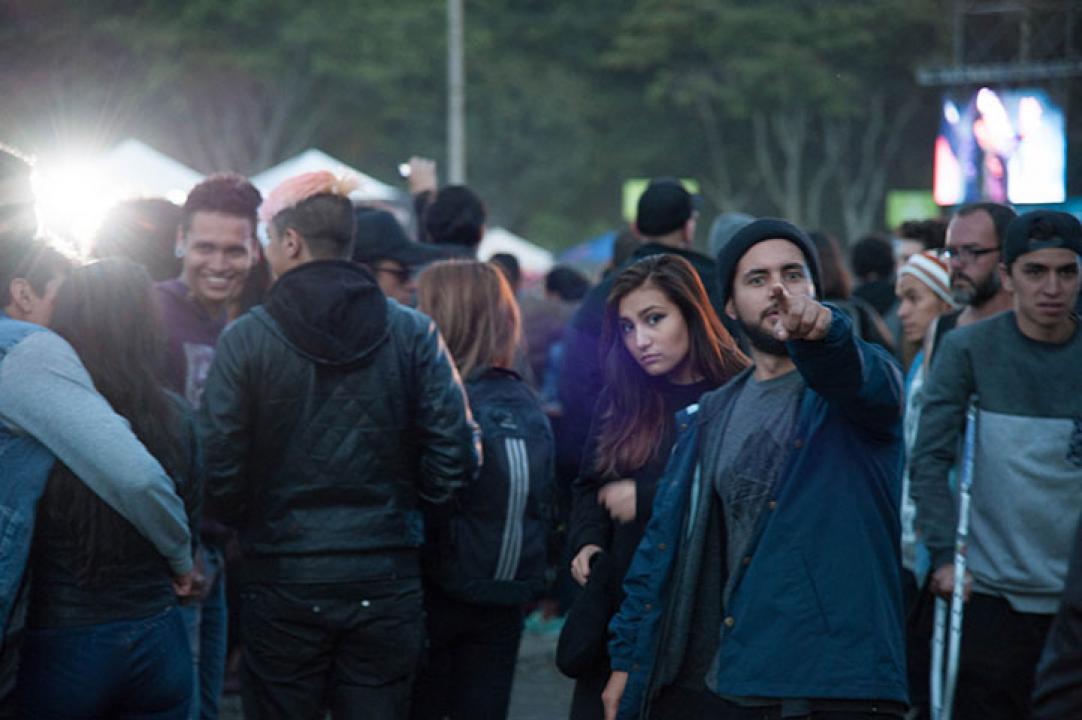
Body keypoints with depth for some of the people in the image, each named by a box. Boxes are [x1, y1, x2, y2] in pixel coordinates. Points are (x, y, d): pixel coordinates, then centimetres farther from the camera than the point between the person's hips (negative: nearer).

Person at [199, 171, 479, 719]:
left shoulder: (244, 340, -6)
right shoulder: (413, 334, -1)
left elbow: (217, 467, -9)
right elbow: (455, 455, -4)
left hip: (281, 578, -2)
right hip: (386, 582, 2)